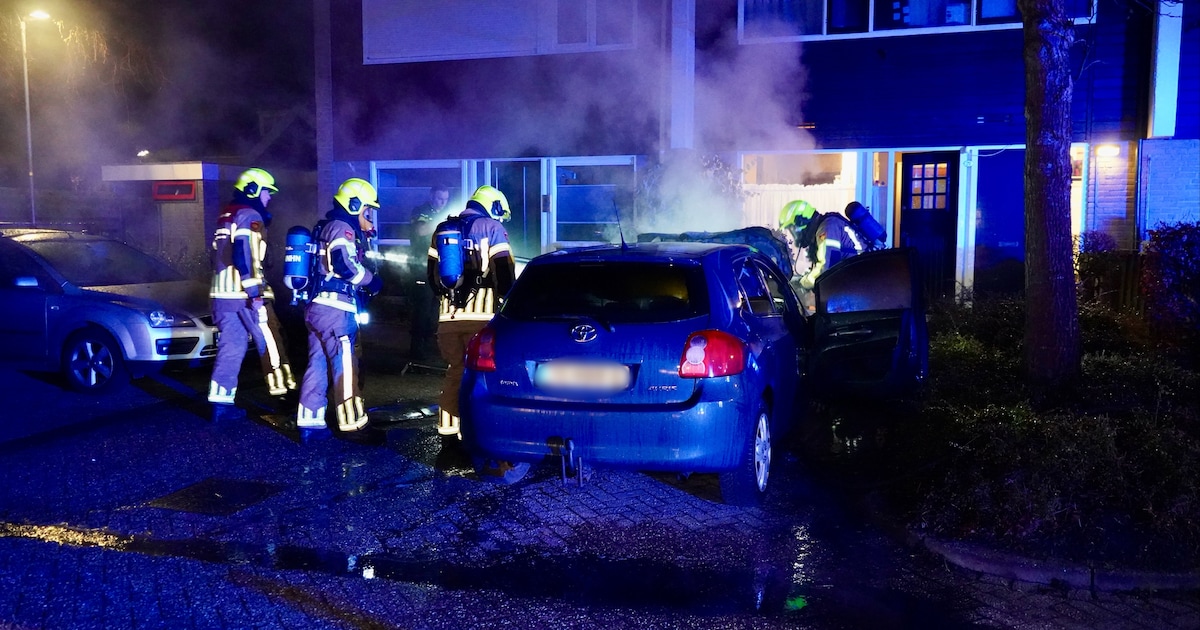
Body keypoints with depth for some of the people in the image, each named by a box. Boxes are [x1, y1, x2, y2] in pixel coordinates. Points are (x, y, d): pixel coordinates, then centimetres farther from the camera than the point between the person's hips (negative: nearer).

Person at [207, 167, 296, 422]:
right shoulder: (250, 216, -9)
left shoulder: (225, 217, 20)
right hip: (244, 292, -8)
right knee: (269, 339, 3)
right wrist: (254, 292, -24)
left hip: (223, 292, 9)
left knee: (231, 345, 7)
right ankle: (281, 381, 8)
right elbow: (244, 254, -22)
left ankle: (220, 402, 5)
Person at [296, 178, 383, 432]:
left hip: (317, 306, 10)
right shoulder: (342, 228, -9)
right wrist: (372, 281, -8)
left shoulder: (326, 227, 23)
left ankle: (309, 419, 12)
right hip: (334, 308, -10)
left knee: (318, 363, 10)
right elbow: (346, 265, -22)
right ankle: (350, 421, -5)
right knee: (345, 365, -7)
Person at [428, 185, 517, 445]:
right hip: (481, 313, -5)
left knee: (454, 372, 14)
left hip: (449, 314, 5)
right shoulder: (491, 228, 3)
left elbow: (432, 272, 22)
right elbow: (505, 271, -6)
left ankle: (448, 432, 15)